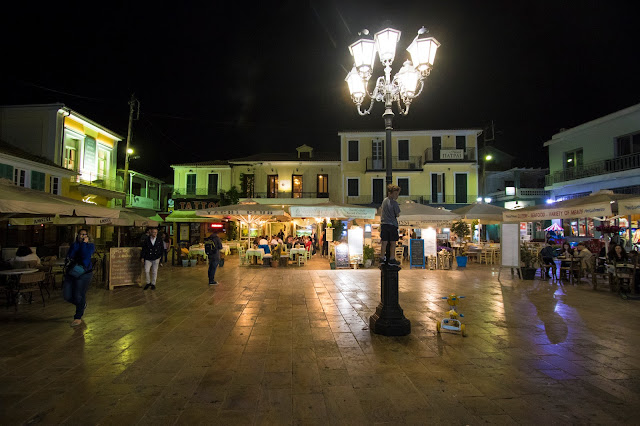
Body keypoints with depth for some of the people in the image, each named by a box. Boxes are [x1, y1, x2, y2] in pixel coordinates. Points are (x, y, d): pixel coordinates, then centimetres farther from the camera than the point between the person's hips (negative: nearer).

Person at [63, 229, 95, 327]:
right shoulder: (74, 245, 12)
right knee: (67, 296, 4)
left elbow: (85, 256, -19)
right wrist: (76, 244, -9)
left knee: (79, 296, -5)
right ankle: (82, 305, 32)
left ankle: (78, 317, 11)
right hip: (70, 273, 5)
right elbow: (69, 255, -5)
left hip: (84, 274, -5)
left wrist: (84, 243, -11)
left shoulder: (90, 246, 0)